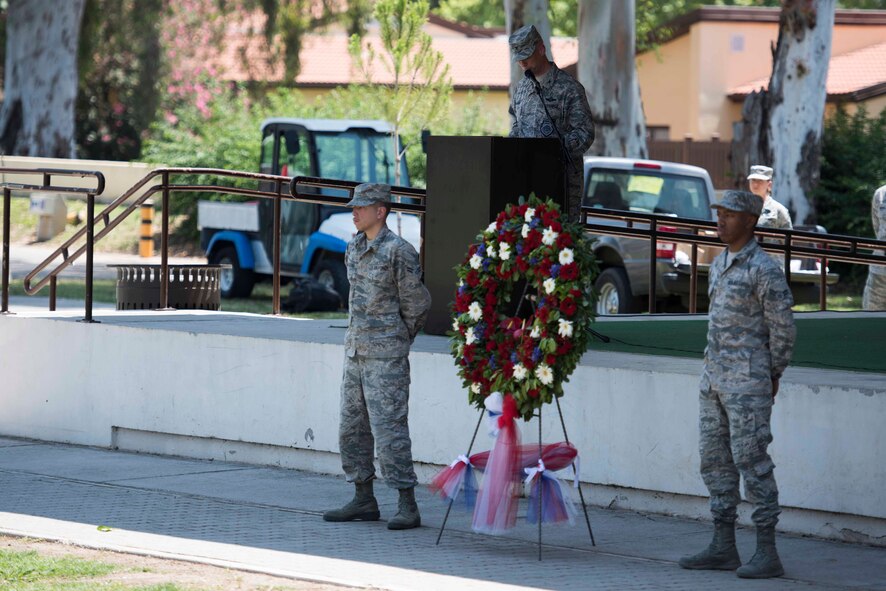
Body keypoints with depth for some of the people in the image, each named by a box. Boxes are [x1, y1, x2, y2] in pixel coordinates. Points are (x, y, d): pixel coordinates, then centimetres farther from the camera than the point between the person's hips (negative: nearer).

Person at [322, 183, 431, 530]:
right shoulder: (354, 248, 10)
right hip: (356, 351, 8)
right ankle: (364, 501, 19)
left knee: (389, 428, -10)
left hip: (386, 356, -8)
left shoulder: (398, 251, -13)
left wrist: (397, 341, 6)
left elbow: (417, 303, -6)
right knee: (353, 429, 11)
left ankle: (408, 507, -6)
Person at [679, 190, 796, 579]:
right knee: (715, 458, 9)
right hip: (714, 375, 9)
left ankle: (767, 553, -7)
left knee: (751, 459, -10)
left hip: (748, 380, -9)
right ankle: (723, 547, 15)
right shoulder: (720, 264, 14)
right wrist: (715, 367, 15)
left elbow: (783, 327, -11)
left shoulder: (763, 269, -13)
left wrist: (773, 377, -4)